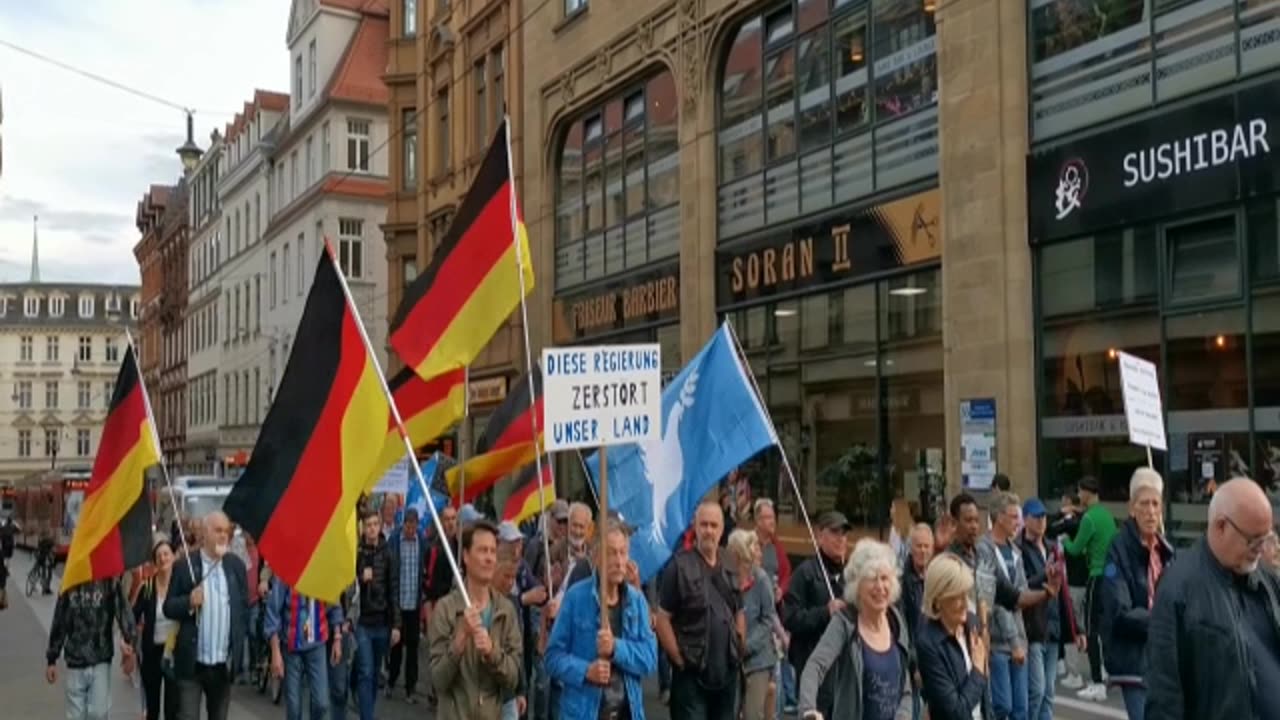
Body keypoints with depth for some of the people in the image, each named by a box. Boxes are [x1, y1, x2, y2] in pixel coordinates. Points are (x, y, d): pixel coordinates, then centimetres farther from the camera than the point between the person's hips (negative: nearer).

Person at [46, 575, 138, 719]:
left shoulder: (111, 583, -6)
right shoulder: (69, 586, 2)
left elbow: (123, 610, -20)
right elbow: (58, 623, 8)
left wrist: (128, 641, -36)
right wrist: (51, 659, 9)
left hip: (101, 662, -2)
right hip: (75, 662, 2)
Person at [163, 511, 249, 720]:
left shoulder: (236, 566, 5)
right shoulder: (184, 566, -4)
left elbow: (244, 607, 9)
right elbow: (168, 608, -2)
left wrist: (240, 646, 2)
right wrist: (189, 602, -21)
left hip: (224, 663, 3)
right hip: (191, 662, -3)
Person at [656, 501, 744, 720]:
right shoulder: (680, 566, -9)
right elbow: (663, 619, -10)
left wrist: (739, 650, 9)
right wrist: (679, 659, -12)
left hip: (727, 671, 6)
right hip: (692, 673, -6)